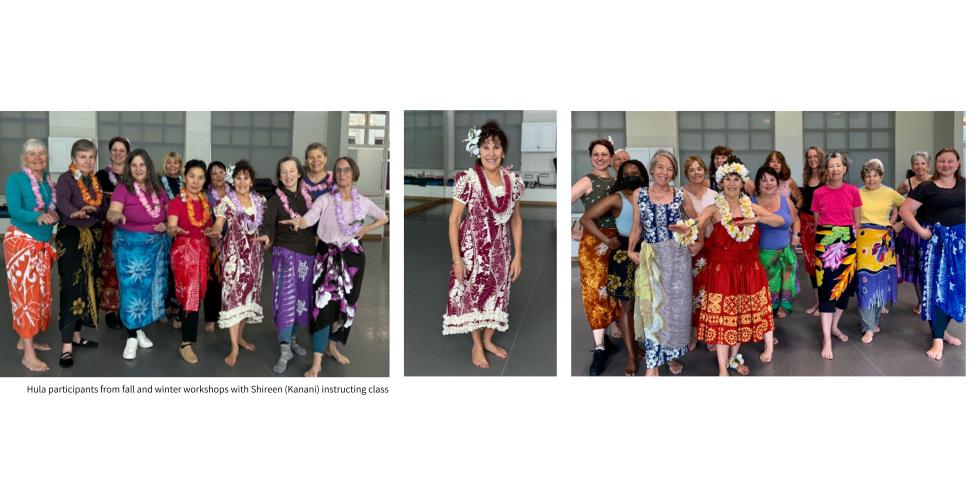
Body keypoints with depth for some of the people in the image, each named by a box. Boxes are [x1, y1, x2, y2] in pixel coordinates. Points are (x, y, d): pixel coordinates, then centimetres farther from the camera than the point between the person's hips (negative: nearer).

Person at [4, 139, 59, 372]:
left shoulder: (49, 182, 9)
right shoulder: (15, 179, -8)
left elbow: (54, 210, 10)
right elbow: (14, 211, -20)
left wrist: (53, 216, -10)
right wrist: (38, 216, -35)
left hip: (43, 245, 7)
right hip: (21, 242, -6)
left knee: (39, 293, 10)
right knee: (26, 293, -9)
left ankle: (25, 339, 24)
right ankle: (28, 354, -10)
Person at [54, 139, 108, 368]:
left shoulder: (95, 180, 11)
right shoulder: (65, 179, -10)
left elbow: (104, 207, 5)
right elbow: (62, 202, -30)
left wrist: (91, 209, -15)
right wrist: (75, 213, -48)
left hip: (92, 237, 7)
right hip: (71, 237, -7)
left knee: (87, 286, 10)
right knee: (72, 287, -12)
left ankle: (76, 335, 21)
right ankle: (66, 346, -13)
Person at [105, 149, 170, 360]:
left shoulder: (158, 189, 3)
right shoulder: (123, 187, -10)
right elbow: (112, 212, -25)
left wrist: (166, 225, -6)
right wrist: (115, 215, -47)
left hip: (156, 246, 4)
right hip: (130, 245, -4)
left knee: (149, 287, 10)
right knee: (132, 287, -4)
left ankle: (139, 329, 25)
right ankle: (131, 337, 3)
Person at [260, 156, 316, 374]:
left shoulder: (307, 194, 6)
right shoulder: (276, 199, -7)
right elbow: (268, 223, -22)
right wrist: (266, 236, -41)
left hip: (308, 253, 5)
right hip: (285, 252, -5)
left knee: (302, 298, 10)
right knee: (286, 298, -12)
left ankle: (292, 339, 27)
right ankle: (284, 350, -8)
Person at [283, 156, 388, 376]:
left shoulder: (363, 202, 2)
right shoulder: (325, 200, -5)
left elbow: (383, 218, 17)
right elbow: (307, 219, -19)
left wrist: (365, 230, 2)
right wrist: (297, 222, -41)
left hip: (352, 257, 3)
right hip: (328, 256, -3)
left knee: (346, 304, 11)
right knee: (324, 304, -12)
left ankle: (332, 347, 33)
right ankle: (317, 363, -11)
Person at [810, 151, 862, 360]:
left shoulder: (853, 192, 2)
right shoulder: (818, 193, 1)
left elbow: (857, 221, 8)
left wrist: (853, 240, 6)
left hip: (847, 242, 2)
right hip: (824, 241, -2)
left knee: (844, 284, 9)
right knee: (826, 287, -7)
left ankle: (834, 326, 30)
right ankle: (826, 340, -8)